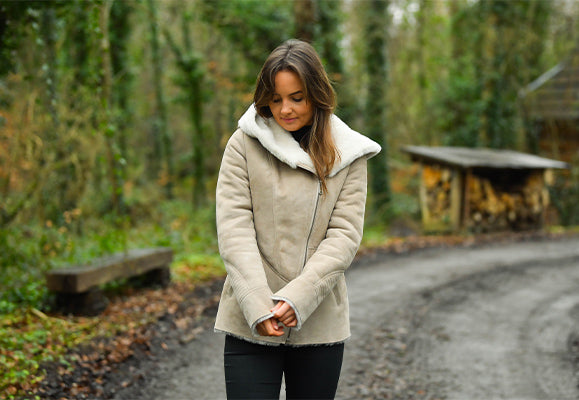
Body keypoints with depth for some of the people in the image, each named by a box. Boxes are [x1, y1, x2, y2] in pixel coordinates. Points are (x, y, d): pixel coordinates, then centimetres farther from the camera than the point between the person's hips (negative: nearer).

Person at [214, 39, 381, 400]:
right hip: (251, 325, -1)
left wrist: (296, 299, -16)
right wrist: (258, 306, -17)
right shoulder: (245, 144, 1)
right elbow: (234, 228, -6)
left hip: (320, 324, 2)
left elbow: (344, 235, -3)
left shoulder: (347, 154, 4)